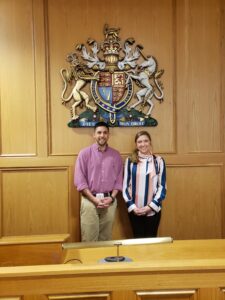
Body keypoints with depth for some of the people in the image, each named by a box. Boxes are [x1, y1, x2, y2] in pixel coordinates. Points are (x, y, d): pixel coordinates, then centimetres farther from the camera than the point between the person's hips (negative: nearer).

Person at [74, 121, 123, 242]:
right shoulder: (84, 153, -2)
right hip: (90, 200, -2)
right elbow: (79, 180, -6)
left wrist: (111, 197, -7)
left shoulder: (116, 155, 7)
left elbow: (119, 179, 7)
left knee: (106, 238, 11)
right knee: (89, 239, 1)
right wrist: (94, 199, -13)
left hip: (109, 201, 3)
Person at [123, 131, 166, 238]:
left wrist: (150, 206, -9)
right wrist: (132, 206, -7)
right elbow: (125, 186, 2)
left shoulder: (159, 161, -1)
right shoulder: (130, 161, 0)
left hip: (153, 210, 0)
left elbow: (162, 187, -1)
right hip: (135, 210, 1)